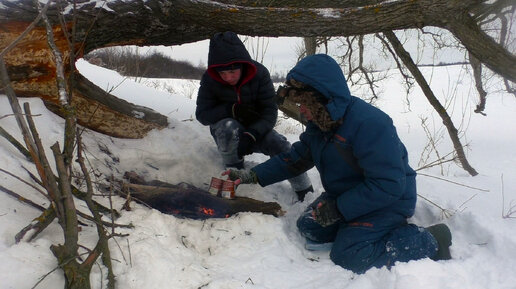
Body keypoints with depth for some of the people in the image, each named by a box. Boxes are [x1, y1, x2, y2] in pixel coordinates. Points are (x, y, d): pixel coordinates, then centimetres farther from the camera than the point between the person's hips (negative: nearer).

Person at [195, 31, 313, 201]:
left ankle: (306, 193, -13)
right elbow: (202, 114, -15)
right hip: (226, 134, -1)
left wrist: (251, 136, -34)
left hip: (256, 129, 1)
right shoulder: (209, 79, -17)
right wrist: (232, 109, -29)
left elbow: (270, 112, -19)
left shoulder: (259, 73, -18)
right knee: (228, 127, -37)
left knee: (281, 146, -25)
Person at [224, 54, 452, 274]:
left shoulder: (369, 124, -31)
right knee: (309, 228, 3)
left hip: (388, 200, -8)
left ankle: (428, 242, -3)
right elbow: (294, 158, 6)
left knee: (347, 257, -17)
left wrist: (338, 209, -28)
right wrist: (254, 175, -4)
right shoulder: (319, 124, -3)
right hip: (345, 195, 9)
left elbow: (388, 185, -31)